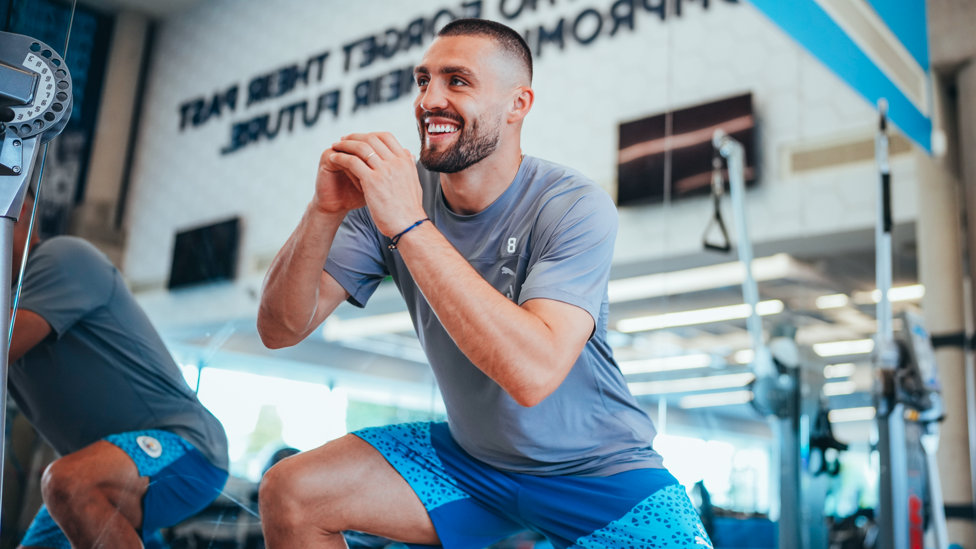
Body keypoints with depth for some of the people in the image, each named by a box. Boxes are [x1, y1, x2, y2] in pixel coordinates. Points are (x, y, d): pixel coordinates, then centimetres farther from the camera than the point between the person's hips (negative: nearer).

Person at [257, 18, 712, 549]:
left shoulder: (575, 207, -22)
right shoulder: (389, 189, -9)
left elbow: (534, 372, -37)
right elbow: (280, 330, -11)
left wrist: (408, 225, -37)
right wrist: (325, 212, -29)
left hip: (596, 470, -3)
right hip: (467, 457, 4)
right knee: (288, 493, -9)